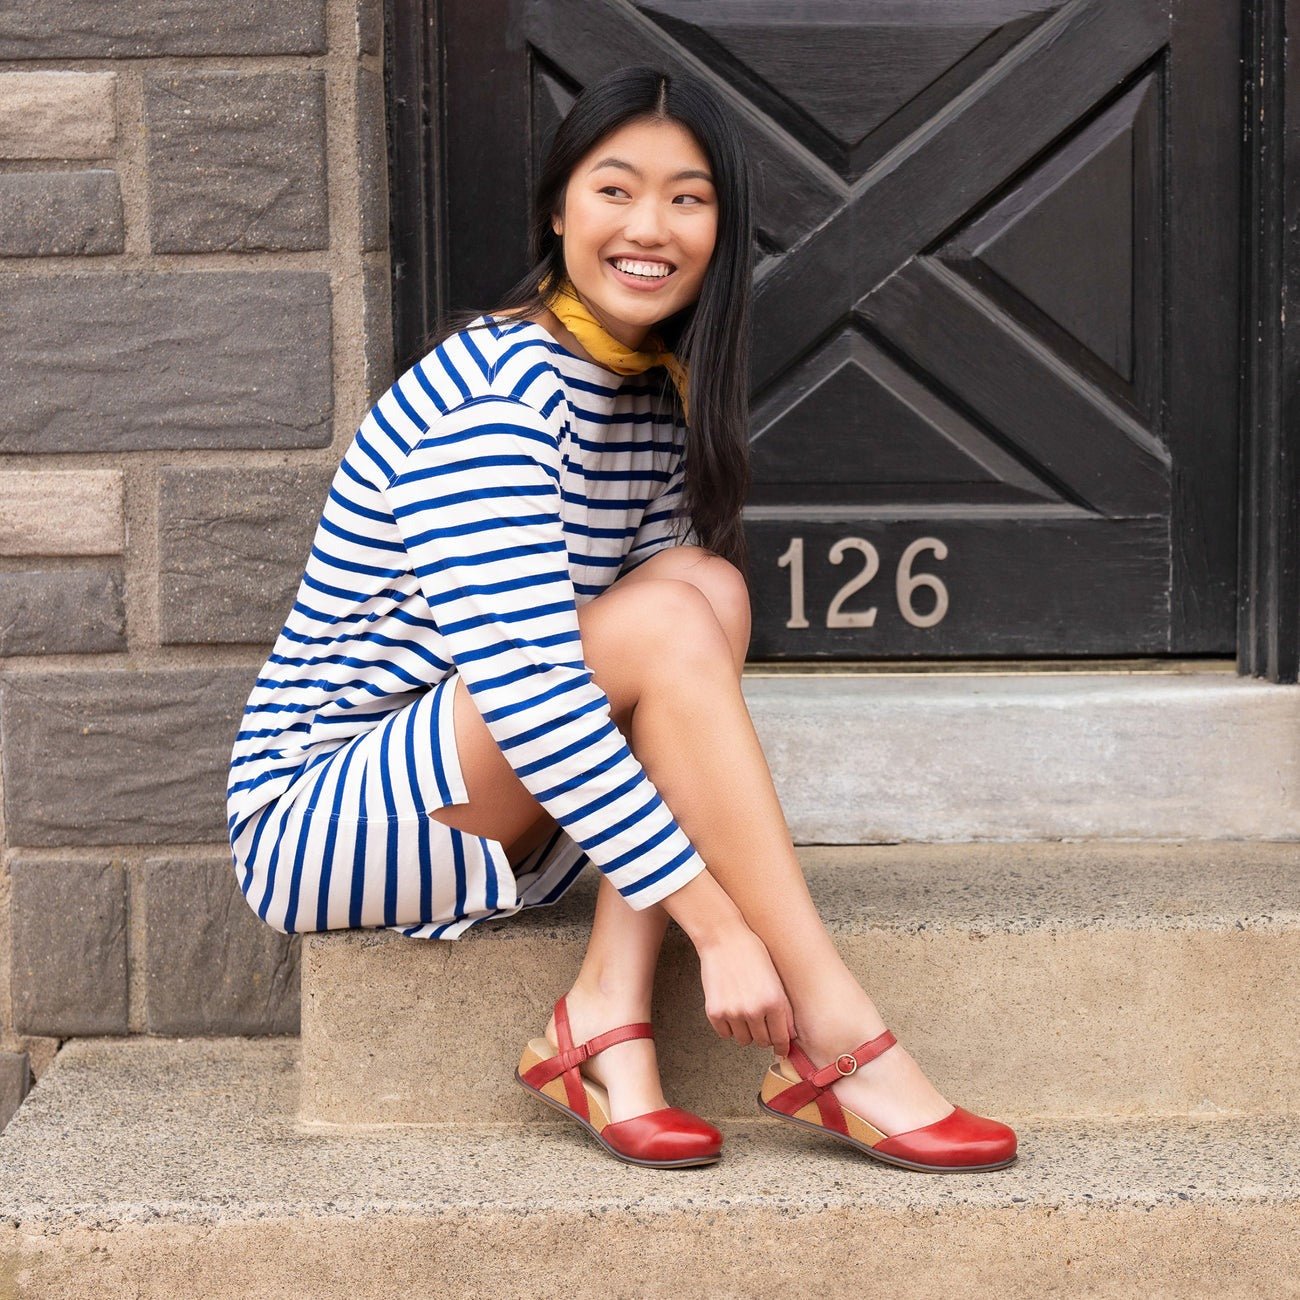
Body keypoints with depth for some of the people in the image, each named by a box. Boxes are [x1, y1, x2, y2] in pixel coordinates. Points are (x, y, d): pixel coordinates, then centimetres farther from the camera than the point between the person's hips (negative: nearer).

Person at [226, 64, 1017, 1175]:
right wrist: (719, 925, -34)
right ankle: (835, 1042, -27)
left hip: (471, 821, 7)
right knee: (665, 616, -27)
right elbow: (521, 677, -31)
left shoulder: (663, 393, 7)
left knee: (710, 585, -16)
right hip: (314, 825, -7)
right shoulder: (499, 383, -20)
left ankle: (608, 1014, -24)